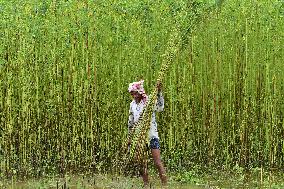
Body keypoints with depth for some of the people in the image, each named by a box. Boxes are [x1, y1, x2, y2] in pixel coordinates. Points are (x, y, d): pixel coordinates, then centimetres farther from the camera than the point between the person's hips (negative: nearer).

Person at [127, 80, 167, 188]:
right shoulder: (132, 105, 9)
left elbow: (160, 108, -30)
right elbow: (130, 122, 19)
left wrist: (159, 92, -37)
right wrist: (129, 136, 20)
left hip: (151, 135, -5)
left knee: (158, 163, -8)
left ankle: (164, 184, -5)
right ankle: (146, 185, 18)